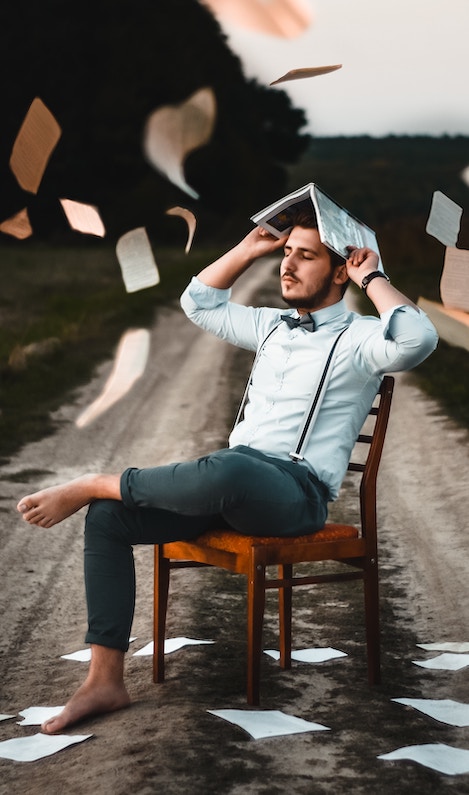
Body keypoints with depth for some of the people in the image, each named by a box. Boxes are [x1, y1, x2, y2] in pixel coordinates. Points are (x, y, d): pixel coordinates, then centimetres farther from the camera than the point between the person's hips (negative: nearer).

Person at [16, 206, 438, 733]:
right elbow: (199, 303, 35)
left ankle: (92, 484, -19)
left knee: (225, 469, -43)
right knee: (108, 516, -13)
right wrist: (250, 248, 25)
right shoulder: (272, 325, 24)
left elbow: (418, 339, -22)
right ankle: (105, 680, -11)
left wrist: (371, 278, -8)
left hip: (297, 490, -7)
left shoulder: (359, 338, 1)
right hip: (230, 485, 7)